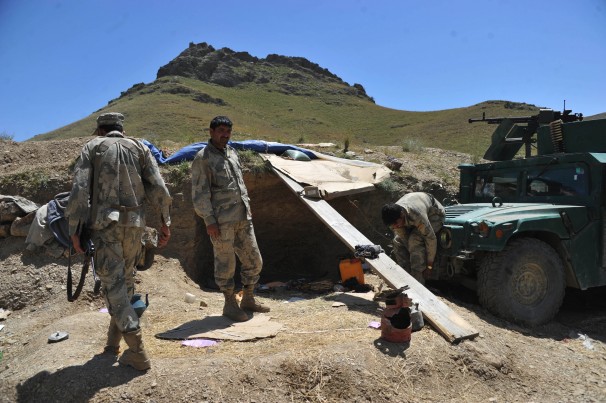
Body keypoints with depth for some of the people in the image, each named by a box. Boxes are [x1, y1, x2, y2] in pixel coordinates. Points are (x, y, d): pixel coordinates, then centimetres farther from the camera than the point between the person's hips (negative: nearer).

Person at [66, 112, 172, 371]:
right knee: (125, 279, 17)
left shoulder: (92, 147, 8)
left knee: (113, 283, -1)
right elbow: (158, 187, 2)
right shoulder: (138, 147, 13)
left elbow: (79, 190, -3)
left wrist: (74, 230, -1)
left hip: (105, 222, -3)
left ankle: (137, 353, -6)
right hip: (134, 222, 3)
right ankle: (113, 339, 27)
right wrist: (165, 222, 6)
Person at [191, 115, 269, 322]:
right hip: (221, 221, -7)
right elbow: (200, 192, -10)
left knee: (254, 260, 11)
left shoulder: (232, 152, 16)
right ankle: (230, 304, 18)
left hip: (243, 219, 7)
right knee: (226, 264, 3)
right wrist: (209, 220, -16)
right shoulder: (203, 158, -6)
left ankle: (248, 300, 27)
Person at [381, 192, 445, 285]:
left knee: (415, 240, -29)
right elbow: (405, 238, -15)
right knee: (398, 241, -14)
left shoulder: (417, 215, -43)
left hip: (433, 214, -6)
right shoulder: (393, 218, -25)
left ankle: (418, 283, -21)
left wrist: (430, 262, -23)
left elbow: (431, 238, -32)